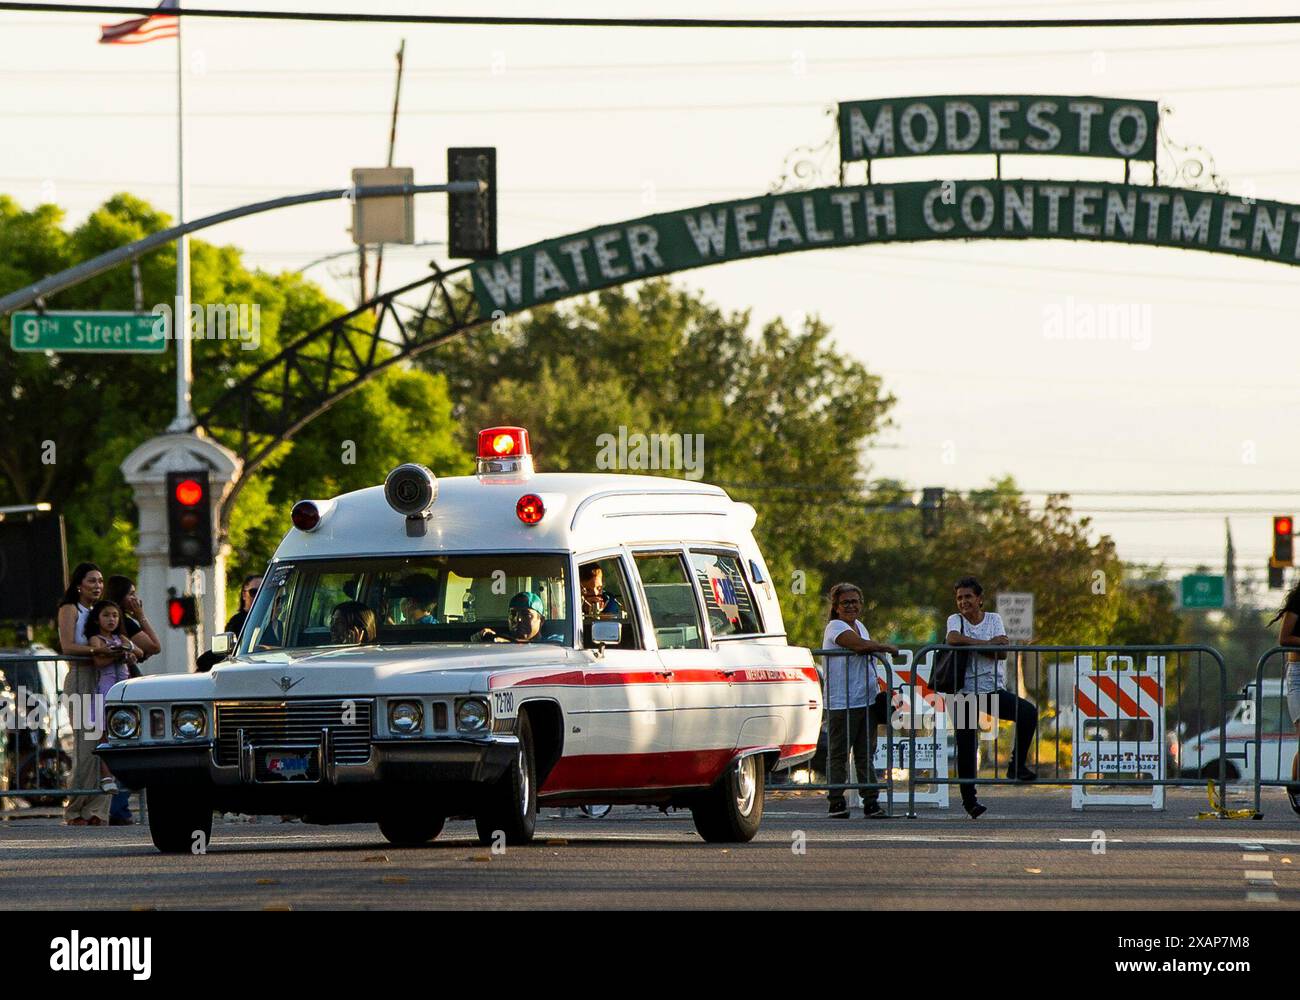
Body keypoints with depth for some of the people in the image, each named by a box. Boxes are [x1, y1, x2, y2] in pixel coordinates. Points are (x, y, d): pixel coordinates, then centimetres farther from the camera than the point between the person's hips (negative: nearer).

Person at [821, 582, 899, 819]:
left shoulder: (859, 626, 19)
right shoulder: (835, 627, -7)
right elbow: (861, 646, -22)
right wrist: (888, 647, -9)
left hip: (867, 700, 8)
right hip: (841, 702, -8)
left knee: (866, 755, 6)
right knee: (838, 754, -4)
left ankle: (871, 803, 6)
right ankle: (836, 803, -2)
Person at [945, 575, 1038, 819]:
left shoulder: (993, 619, 8)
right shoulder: (956, 620, 4)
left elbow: (1002, 653, -6)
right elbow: (953, 638, -21)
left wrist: (971, 645, -16)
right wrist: (988, 643, -20)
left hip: (993, 689, 1)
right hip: (966, 692, -1)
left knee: (1028, 712, -21)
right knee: (966, 747, -2)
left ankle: (1016, 765, -10)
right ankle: (969, 800, 9)